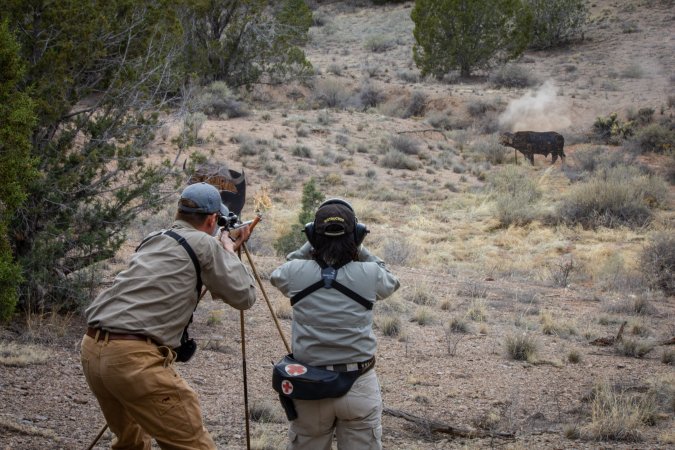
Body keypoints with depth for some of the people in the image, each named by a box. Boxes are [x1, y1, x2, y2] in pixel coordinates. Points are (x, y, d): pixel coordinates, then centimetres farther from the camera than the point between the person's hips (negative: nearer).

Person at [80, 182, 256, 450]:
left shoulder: (153, 240, 23)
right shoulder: (203, 243, 1)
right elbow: (244, 297, 7)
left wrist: (223, 252, 41)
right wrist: (228, 251, 20)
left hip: (93, 351, 9)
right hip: (134, 358, -8)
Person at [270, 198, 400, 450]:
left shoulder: (297, 273, -6)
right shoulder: (369, 274, -8)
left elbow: (277, 276, 19)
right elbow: (391, 283, 17)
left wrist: (309, 247, 15)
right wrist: (359, 250, 13)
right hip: (359, 386, -1)